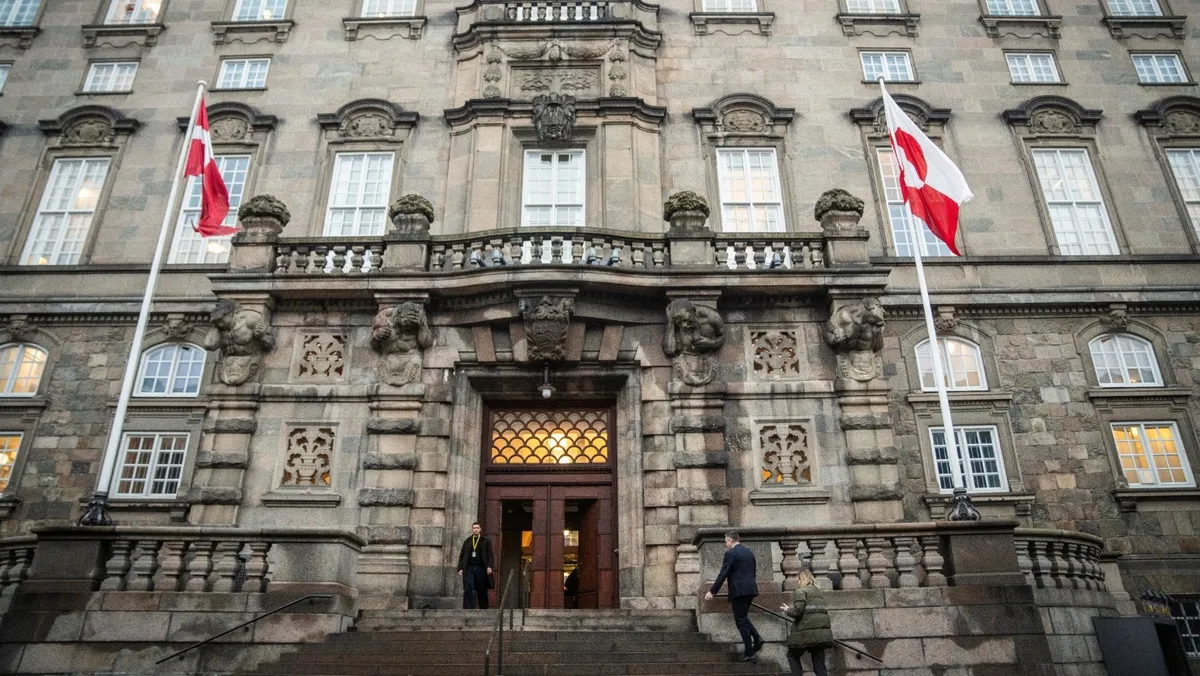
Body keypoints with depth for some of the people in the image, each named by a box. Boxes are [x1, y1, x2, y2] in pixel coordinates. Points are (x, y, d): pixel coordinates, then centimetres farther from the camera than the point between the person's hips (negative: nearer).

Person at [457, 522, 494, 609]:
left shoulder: (486, 541, 7)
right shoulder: (467, 541, 15)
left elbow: (490, 555, 1)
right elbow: (462, 555, 13)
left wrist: (489, 567, -13)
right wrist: (460, 568, 3)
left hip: (481, 568, -1)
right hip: (469, 568, 1)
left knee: (482, 591, 4)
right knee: (468, 590, -9)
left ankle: (483, 610, 15)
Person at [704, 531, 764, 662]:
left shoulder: (731, 553, -9)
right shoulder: (749, 552, 15)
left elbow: (723, 574, -11)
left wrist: (711, 591, -7)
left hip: (739, 591, -8)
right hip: (751, 589, 8)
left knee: (741, 620, 0)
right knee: (743, 617, 21)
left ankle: (750, 653, 0)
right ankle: (756, 638, 2)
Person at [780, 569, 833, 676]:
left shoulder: (801, 591, -3)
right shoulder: (819, 592, 20)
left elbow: (797, 611, -14)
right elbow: (823, 612, 22)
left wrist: (788, 610, 6)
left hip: (807, 633, -6)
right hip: (822, 633, 6)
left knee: (792, 655, 16)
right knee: (819, 665, 8)